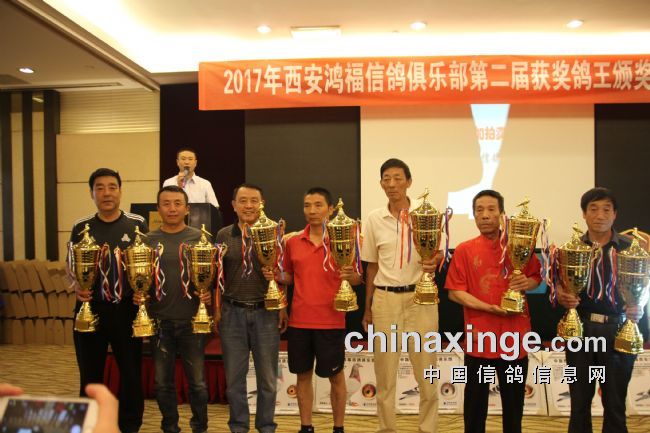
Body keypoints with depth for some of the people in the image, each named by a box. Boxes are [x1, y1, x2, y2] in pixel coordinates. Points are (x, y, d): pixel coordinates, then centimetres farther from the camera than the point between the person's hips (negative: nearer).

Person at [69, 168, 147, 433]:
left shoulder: (137, 224, 1)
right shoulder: (81, 227, 4)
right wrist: (76, 286, -10)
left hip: (127, 309, -1)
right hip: (90, 309, 1)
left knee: (132, 374, 5)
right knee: (90, 376, 10)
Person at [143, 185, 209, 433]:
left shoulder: (199, 238, 1)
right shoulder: (148, 241, 5)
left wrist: (208, 293, -17)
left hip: (191, 320, -1)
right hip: (159, 321, 2)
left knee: (197, 382, 5)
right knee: (163, 383, 11)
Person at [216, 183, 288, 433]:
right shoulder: (224, 235, 5)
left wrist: (282, 308, -2)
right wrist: (216, 308, 3)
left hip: (265, 312, -1)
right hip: (232, 312, 1)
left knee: (267, 377, 7)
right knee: (234, 376, 9)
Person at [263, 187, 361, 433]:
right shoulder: (293, 242, 5)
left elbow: (358, 279, 0)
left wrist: (349, 275, -22)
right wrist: (276, 276, -4)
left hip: (330, 321, -3)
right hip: (299, 320, 3)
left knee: (335, 375, 7)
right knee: (303, 374, 12)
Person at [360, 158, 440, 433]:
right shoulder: (374, 219, 5)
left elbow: (438, 255, 5)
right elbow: (372, 266, 11)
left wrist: (434, 262, -20)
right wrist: (367, 308, 12)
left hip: (420, 297, -1)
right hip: (385, 299, 2)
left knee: (427, 371, 3)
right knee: (385, 371, 8)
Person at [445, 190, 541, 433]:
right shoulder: (464, 250, -1)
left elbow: (536, 277, 13)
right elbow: (454, 292, -4)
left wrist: (527, 283, -11)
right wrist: (489, 307, -15)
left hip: (514, 334, 1)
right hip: (479, 334, -1)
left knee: (514, 399, 11)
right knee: (475, 399, 9)